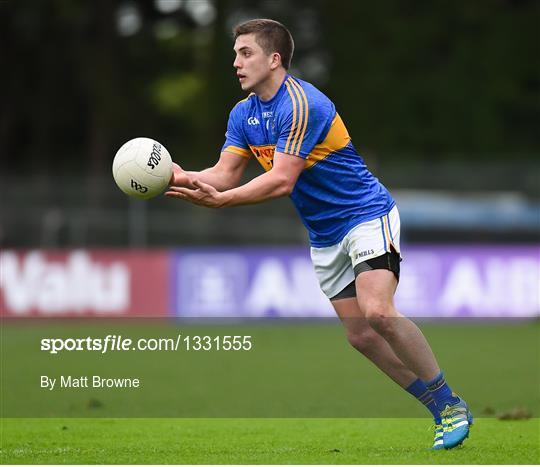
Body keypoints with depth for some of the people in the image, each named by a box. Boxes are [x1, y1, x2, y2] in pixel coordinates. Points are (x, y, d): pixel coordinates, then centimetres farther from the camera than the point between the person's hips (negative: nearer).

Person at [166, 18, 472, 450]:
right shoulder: (244, 114, 6)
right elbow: (225, 174, -1)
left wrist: (219, 200, -37)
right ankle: (441, 412, 11)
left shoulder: (300, 104, -22)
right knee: (360, 335, 1)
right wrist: (184, 178, -22)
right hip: (325, 237, 9)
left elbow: (281, 181, -28)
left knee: (378, 313, -26)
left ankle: (451, 406, -13)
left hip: (367, 215, -9)